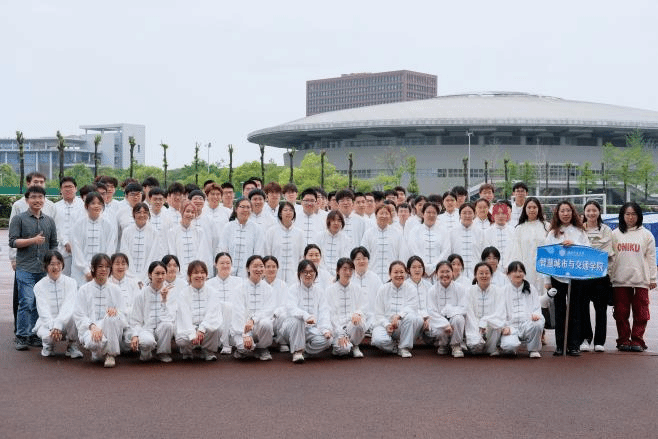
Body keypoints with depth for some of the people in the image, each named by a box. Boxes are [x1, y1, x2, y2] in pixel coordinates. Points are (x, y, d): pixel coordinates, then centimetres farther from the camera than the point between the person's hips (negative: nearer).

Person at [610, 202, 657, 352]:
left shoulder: (646, 234, 7)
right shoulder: (615, 234, 10)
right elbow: (610, 257, 10)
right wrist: (609, 276, 3)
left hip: (640, 280, -1)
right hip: (620, 280, 1)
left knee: (640, 312, 0)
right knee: (621, 312, 3)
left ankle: (637, 341, 7)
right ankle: (623, 340, 12)